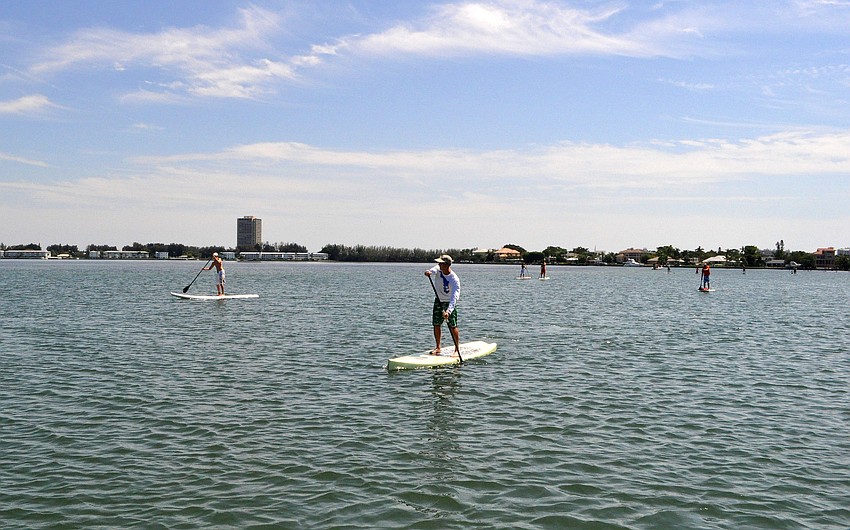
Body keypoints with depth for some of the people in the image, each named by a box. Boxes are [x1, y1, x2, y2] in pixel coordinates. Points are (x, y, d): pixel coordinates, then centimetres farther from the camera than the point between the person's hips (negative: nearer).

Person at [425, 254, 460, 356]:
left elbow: (454, 297, -33)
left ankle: (457, 350, 0)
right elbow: (434, 270, -33)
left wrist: (448, 311, -45)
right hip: (438, 301, 5)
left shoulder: (454, 279, -25)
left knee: (452, 326, -9)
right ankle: (438, 348, 19)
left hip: (450, 302, -5)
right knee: (436, 325, 6)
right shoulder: (439, 269, -9)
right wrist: (429, 272, -59)